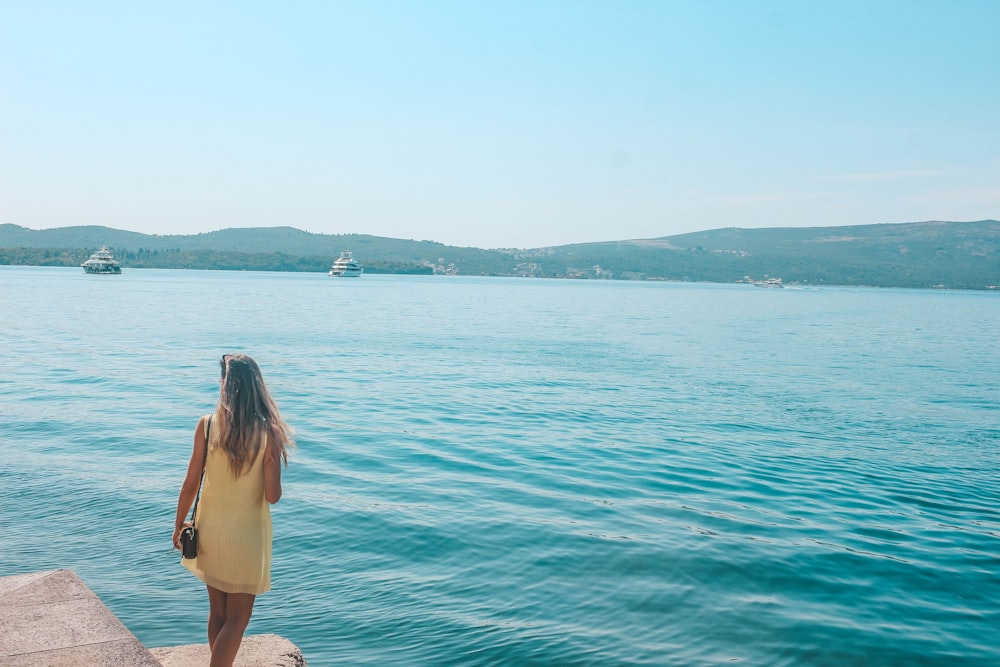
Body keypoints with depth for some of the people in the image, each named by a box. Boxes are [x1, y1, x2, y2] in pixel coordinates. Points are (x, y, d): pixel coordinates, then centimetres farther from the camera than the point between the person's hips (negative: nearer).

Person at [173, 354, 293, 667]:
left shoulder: (207, 425, -12)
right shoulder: (268, 433, -17)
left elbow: (190, 485, -6)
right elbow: (273, 496, -16)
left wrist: (178, 527, 9)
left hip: (211, 531, 3)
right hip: (246, 535, -3)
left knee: (218, 612, 19)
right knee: (237, 618, 10)